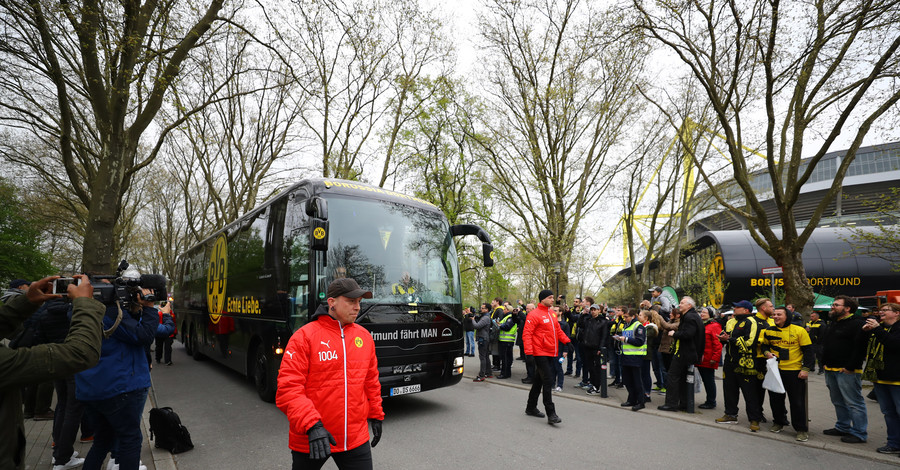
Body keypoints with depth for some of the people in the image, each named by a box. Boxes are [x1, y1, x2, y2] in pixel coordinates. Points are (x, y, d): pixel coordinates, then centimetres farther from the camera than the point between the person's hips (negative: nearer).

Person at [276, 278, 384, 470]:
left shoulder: (364, 336, 3)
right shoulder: (304, 337, -12)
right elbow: (288, 388, -16)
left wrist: (376, 416, 16)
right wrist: (311, 425, -23)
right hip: (309, 440, -3)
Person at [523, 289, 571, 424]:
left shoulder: (552, 314, 14)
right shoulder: (534, 315, -13)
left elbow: (558, 330, 21)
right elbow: (527, 334, -16)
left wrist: (567, 342, 6)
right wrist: (529, 353, -23)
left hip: (551, 354, 8)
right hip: (540, 354, -8)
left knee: (539, 381, 16)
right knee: (548, 381, -9)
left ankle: (531, 408, 28)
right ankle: (550, 413, -3)